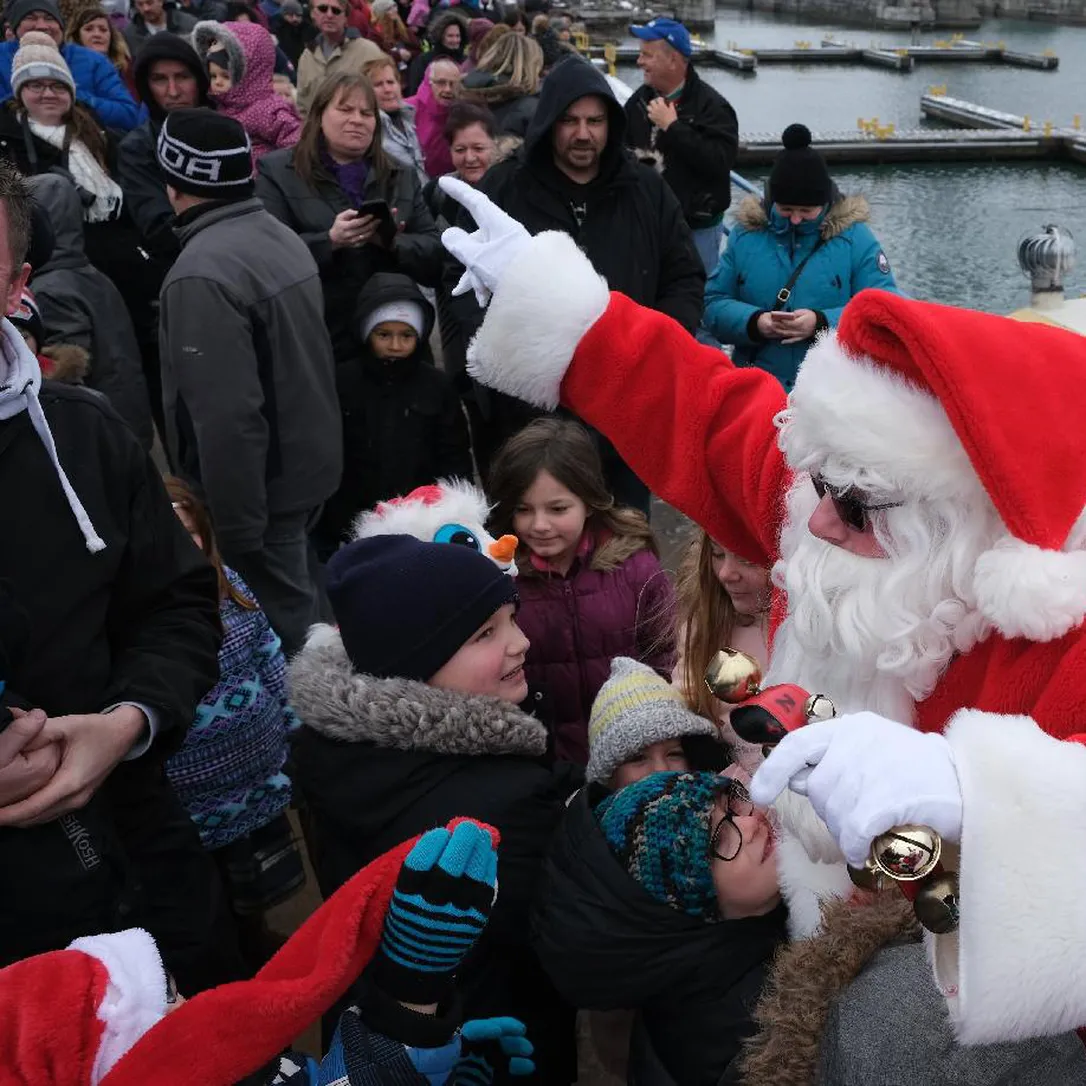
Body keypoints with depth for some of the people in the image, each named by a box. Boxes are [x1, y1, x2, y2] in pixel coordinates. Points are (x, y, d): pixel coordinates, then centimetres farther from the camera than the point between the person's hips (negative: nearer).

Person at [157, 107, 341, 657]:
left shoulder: (202, 273, -24)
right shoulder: (283, 236, 6)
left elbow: (227, 416, -28)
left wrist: (237, 528, -21)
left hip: (260, 487, -9)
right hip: (310, 462, 9)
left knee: (283, 629, 4)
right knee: (302, 607, 23)